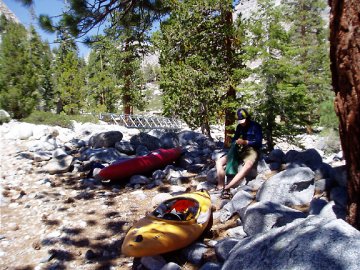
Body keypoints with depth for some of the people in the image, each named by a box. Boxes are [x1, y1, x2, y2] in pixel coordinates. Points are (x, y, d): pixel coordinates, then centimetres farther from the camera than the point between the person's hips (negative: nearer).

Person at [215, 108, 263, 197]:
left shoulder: (256, 126, -2)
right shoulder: (239, 127, 13)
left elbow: (259, 142, -10)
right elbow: (234, 138, 17)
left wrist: (245, 142, -24)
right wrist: (235, 142, -7)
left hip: (251, 150, -6)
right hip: (239, 150, 6)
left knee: (248, 166, -40)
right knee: (219, 162, -14)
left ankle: (227, 187, -47)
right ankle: (220, 187, -26)